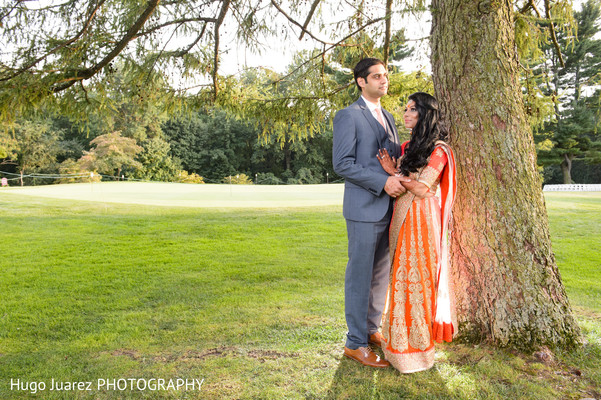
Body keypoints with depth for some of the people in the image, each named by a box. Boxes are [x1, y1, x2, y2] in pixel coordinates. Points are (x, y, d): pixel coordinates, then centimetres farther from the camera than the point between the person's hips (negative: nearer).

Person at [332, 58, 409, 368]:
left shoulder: (387, 117, 19)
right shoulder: (348, 116, -6)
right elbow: (342, 164, -15)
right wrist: (383, 182, -20)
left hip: (387, 208, 8)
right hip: (364, 209, -8)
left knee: (381, 273, 15)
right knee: (360, 276, 0)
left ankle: (371, 329, 31)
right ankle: (356, 343, 12)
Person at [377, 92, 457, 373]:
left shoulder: (438, 150, -9)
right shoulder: (408, 147, 15)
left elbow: (422, 189, -15)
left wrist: (395, 172, -7)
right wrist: (393, 172, -2)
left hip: (420, 220, -8)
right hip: (401, 218, 8)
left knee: (416, 277, -2)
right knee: (402, 276, 12)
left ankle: (416, 346, 11)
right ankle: (401, 340, 25)